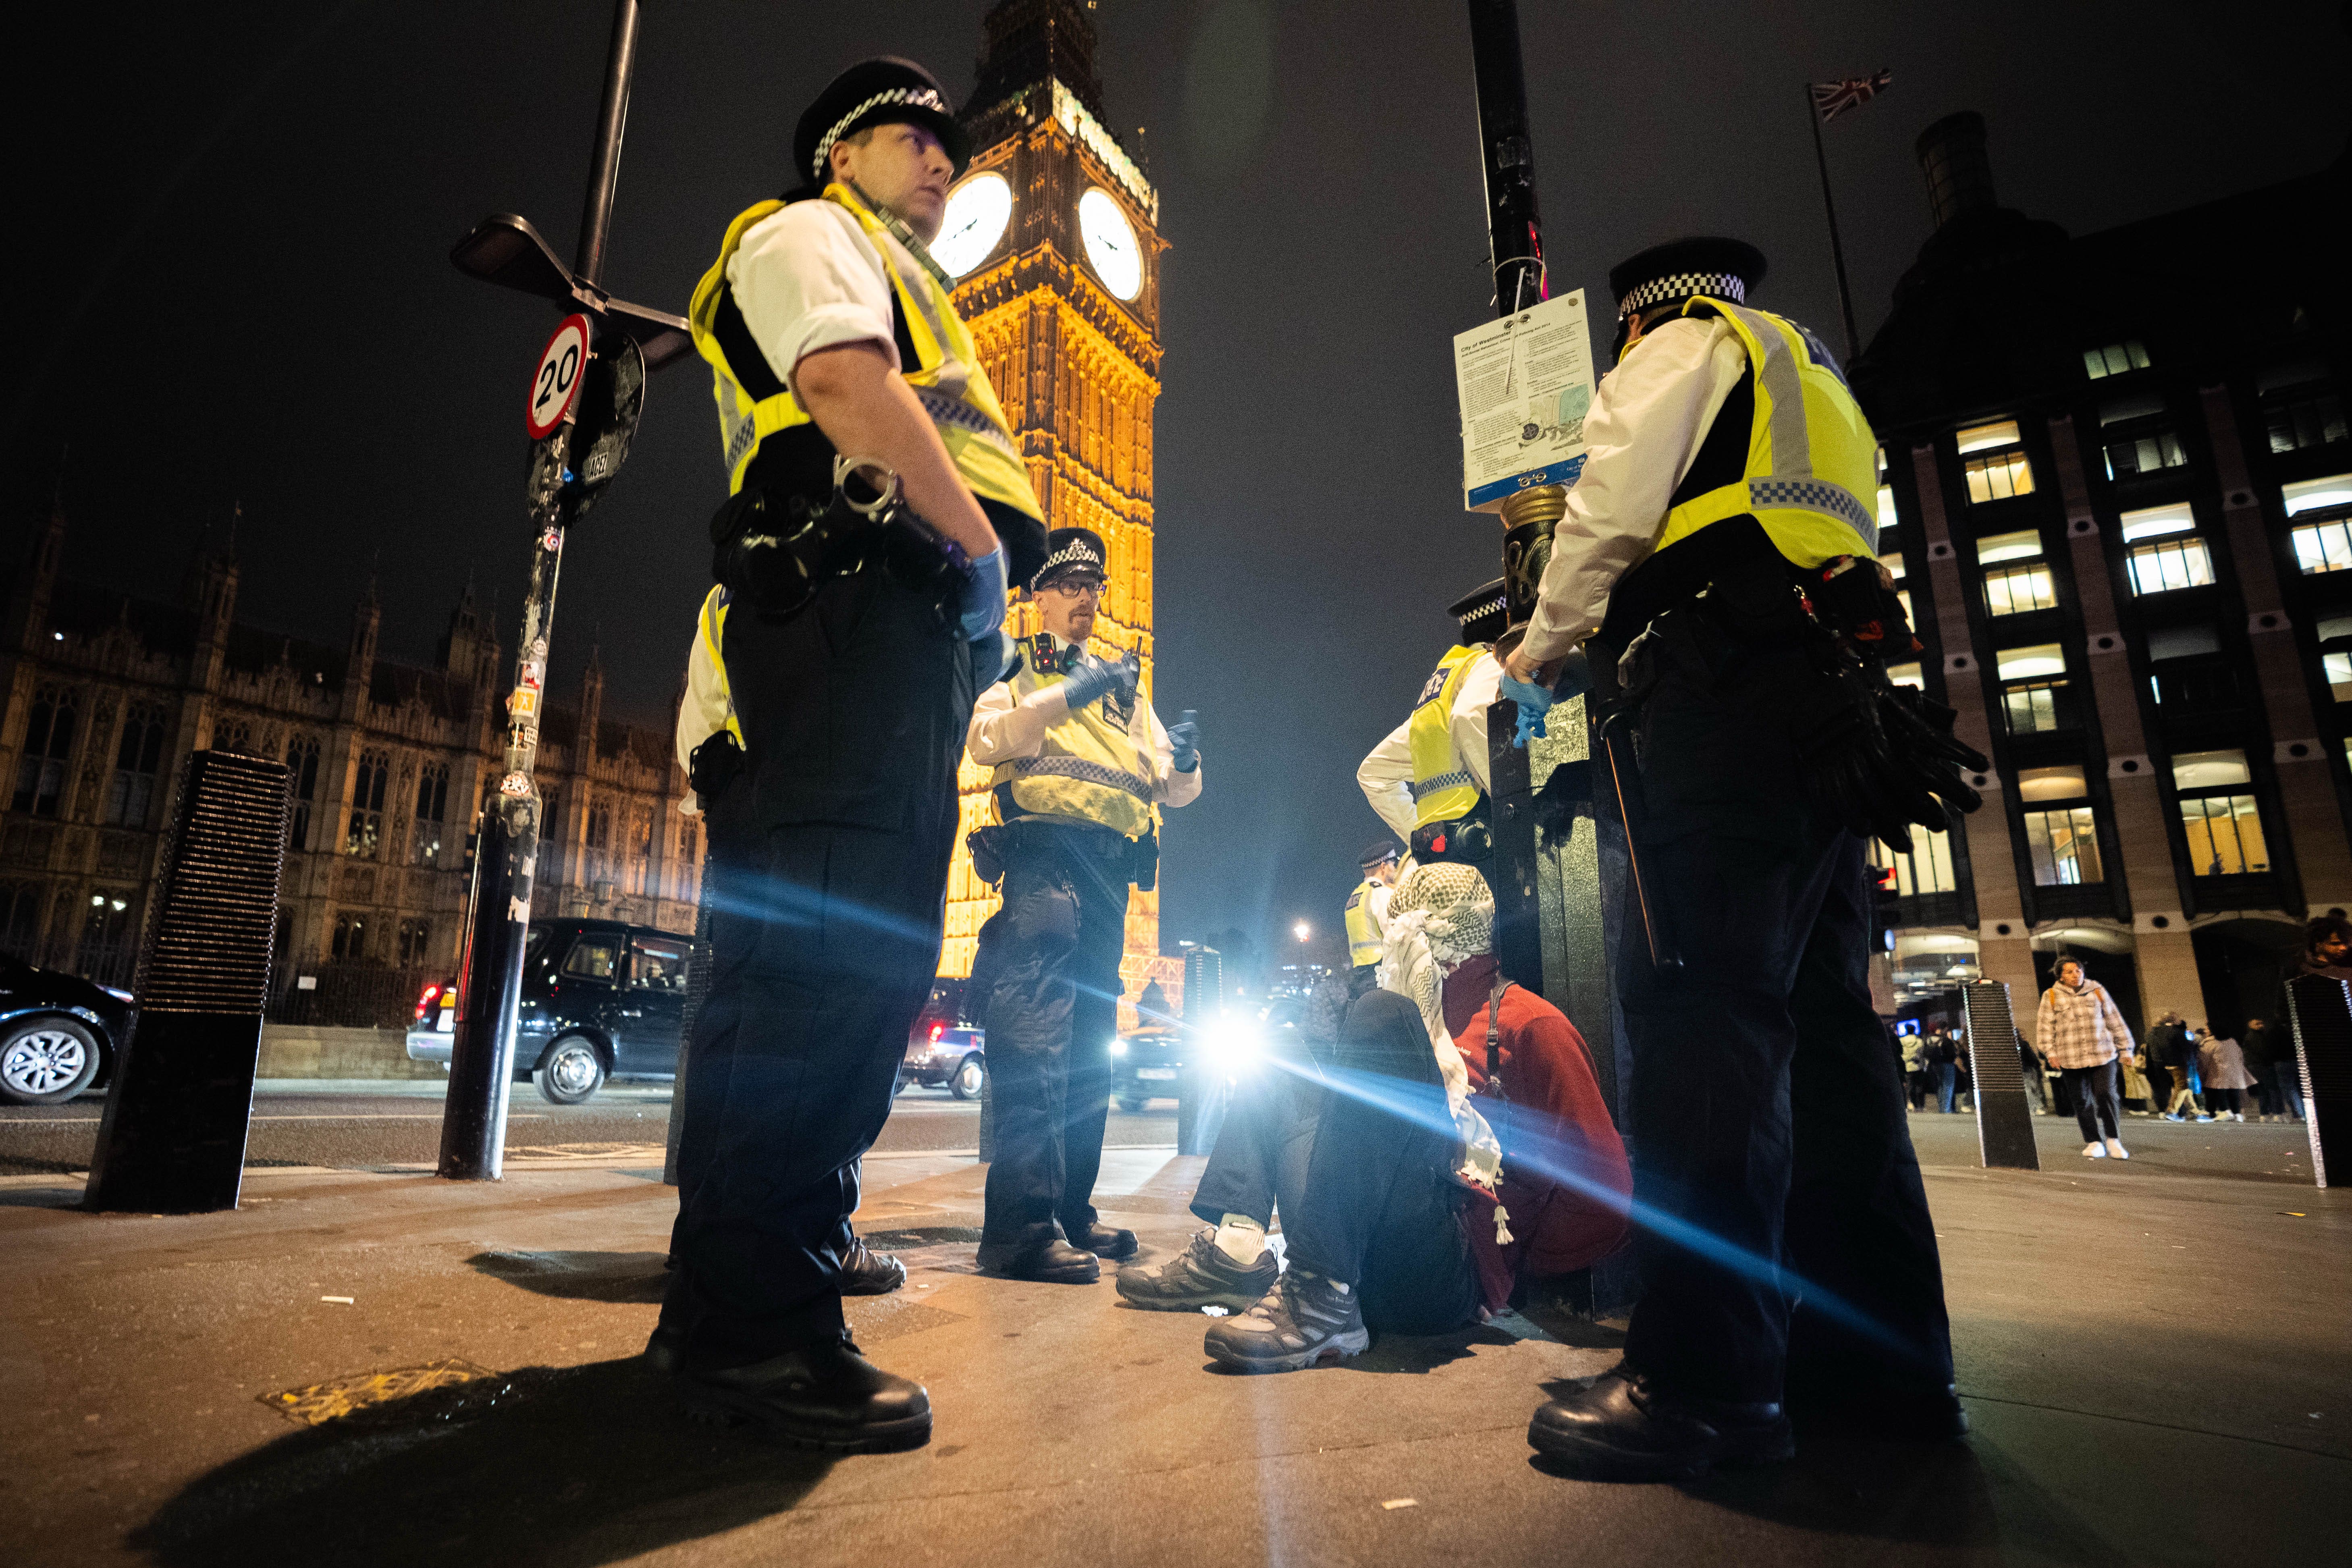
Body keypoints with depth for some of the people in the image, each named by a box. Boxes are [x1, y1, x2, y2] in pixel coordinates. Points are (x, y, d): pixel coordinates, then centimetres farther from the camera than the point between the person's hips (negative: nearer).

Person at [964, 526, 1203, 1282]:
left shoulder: (1123, 689, 27)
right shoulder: (1016, 671, 12)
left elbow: (1175, 790, 20)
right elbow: (984, 737, -10)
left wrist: (1182, 760, -4)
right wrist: (1069, 694, -19)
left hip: (1109, 872, 7)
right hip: (1043, 851, -6)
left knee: (1091, 1040, 8)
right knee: (1035, 1031, -17)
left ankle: (1072, 1208, 17)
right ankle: (1023, 1221, -17)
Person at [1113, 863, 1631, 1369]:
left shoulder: (1527, 1022, 0)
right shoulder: (1422, 1015, 24)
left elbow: (1603, 1186, -6)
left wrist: (1516, 1264, -3)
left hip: (1452, 1279, -8)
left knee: (1381, 1015, -22)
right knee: (1278, 1068, 15)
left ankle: (1324, 1299, -30)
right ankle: (1235, 1249, -9)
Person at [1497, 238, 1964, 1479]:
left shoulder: (1684, 346, 12)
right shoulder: (1815, 387, 36)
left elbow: (1609, 513, -2)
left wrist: (1537, 655, 9)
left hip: (1724, 696, -9)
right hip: (1826, 700, 9)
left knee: (1703, 1007, -16)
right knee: (1820, 1019, 5)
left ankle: (1705, 1381, -17)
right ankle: (1884, 1359, 8)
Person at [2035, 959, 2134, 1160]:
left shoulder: (2097, 991, 9)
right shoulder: (2051, 996, 4)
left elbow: (2114, 1021, 14)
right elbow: (2045, 1026, 3)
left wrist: (2125, 1049, 13)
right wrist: (2051, 1052, -6)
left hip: (2102, 1056, 0)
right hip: (2071, 1060, 0)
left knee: (2106, 1096, -7)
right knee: (2082, 1101, 5)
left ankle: (2113, 1140, 10)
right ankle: (2094, 1143, 15)